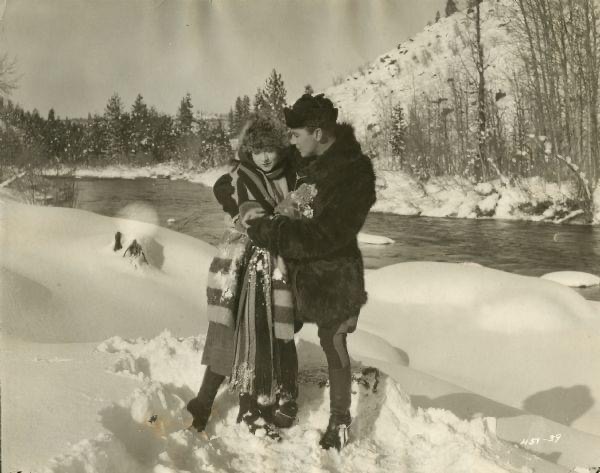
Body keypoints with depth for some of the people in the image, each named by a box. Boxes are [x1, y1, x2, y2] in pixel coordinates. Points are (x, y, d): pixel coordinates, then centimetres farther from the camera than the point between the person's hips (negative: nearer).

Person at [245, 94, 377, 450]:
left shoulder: (353, 171, -23)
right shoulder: (308, 162, 1)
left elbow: (323, 237, -28)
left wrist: (266, 230, -25)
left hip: (333, 278, -7)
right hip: (299, 270, 8)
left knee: (334, 347, 5)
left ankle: (340, 424, 24)